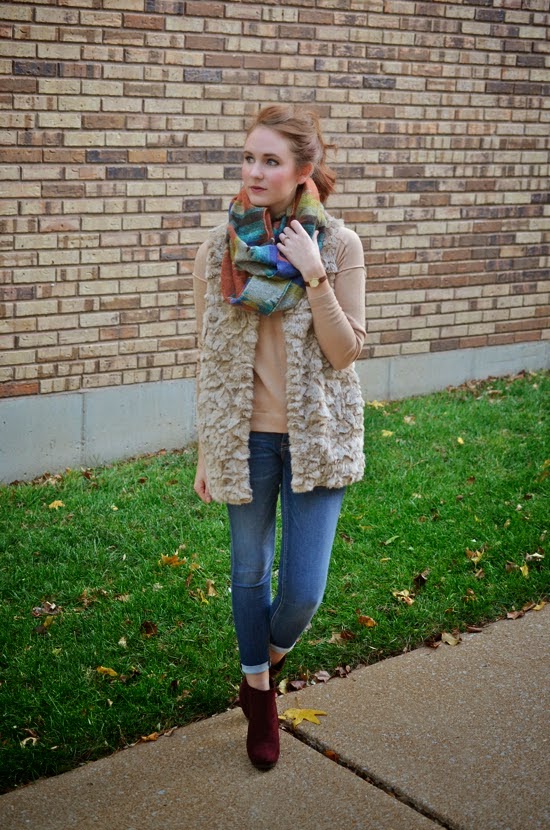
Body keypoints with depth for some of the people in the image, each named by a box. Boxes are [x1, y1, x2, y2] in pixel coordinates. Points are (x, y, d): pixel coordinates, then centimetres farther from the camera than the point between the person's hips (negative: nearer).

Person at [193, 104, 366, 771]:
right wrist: (205, 454, 6)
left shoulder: (339, 245, -7)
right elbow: (210, 358, 3)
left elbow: (344, 352, -9)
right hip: (244, 437, 1)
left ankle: (271, 652, 37)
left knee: (304, 590, 0)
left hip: (315, 436, -1)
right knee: (250, 573, 15)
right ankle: (258, 692, 39)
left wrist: (313, 277, -21)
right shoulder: (218, 249, -3)